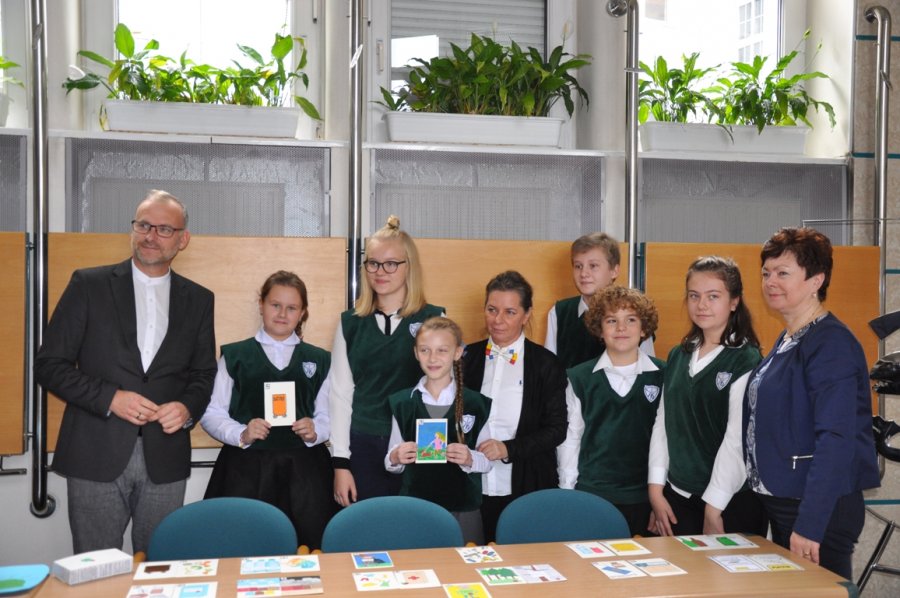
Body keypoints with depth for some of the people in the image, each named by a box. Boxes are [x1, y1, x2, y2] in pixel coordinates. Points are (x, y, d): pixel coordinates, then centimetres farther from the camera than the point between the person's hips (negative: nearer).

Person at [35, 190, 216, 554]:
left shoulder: (198, 300, 9)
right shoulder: (89, 285, 1)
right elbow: (49, 364, -1)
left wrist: (188, 408, -8)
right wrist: (110, 398, -13)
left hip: (165, 459, 2)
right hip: (96, 456, -2)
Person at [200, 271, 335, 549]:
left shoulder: (319, 360, 14)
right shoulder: (235, 356, 8)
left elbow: (329, 416, 11)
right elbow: (211, 413, 4)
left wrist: (314, 431, -9)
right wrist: (241, 434, -12)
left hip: (305, 468, 1)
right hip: (246, 467, -1)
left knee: (309, 546, -3)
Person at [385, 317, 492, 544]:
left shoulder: (476, 403, -3)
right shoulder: (402, 403, 1)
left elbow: (487, 462, 2)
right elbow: (392, 464, 7)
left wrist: (469, 459, -17)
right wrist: (395, 458, -14)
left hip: (463, 509, -1)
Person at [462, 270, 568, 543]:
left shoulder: (546, 364, -2)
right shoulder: (467, 358, 5)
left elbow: (556, 429, -4)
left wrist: (509, 449, -15)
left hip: (526, 489, -2)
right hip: (474, 488, 2)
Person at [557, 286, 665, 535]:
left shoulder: (662, 376, 2)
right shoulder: (580, 378, 2)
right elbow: (570, 440, 5)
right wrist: (567, 494, 4)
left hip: (643, 496, 0)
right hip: (590, 494, 0)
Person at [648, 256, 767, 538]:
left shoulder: (746, 361, -10)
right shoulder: (678, 356, 8)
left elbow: (738, 439, -14)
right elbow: (663, 423, 8)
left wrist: (714, 509, -14)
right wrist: (656, 489, 3)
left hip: (731, 503, -5)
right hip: (676, 497, 5)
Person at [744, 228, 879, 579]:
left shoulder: (831, 343, -15)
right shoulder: (787, 340, 11)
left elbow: (836, 439, -22)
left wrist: (809, 524, -25)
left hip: (820, 509, -9)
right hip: (780, 503, 9)